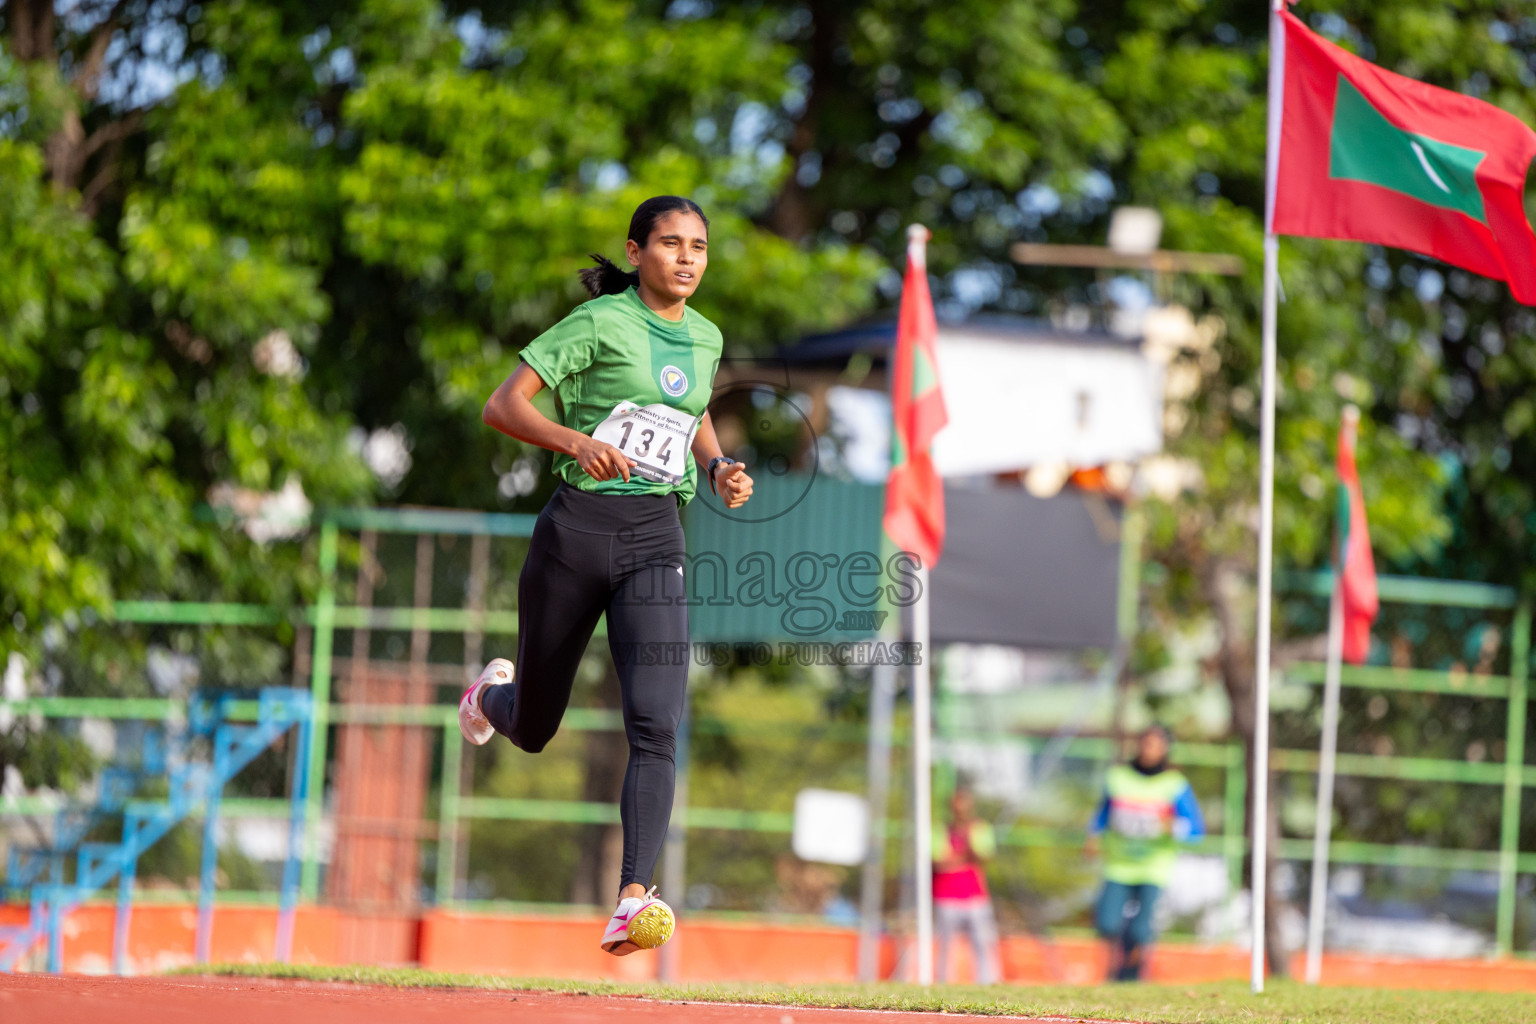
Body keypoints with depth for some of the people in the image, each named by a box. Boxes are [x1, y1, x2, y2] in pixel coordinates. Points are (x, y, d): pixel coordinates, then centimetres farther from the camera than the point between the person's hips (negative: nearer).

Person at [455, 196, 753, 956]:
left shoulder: (705, 339, 11)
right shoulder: (600, 322, -6)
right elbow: (503, 405, -10)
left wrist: (719, 469, 10)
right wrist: (577, 441, -26)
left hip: (656, 540, 3)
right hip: (577, 529, -3)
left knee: (656, 728, -18)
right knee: (534, 730, 14)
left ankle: (633, 902, -27)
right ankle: (491, 695, 52)